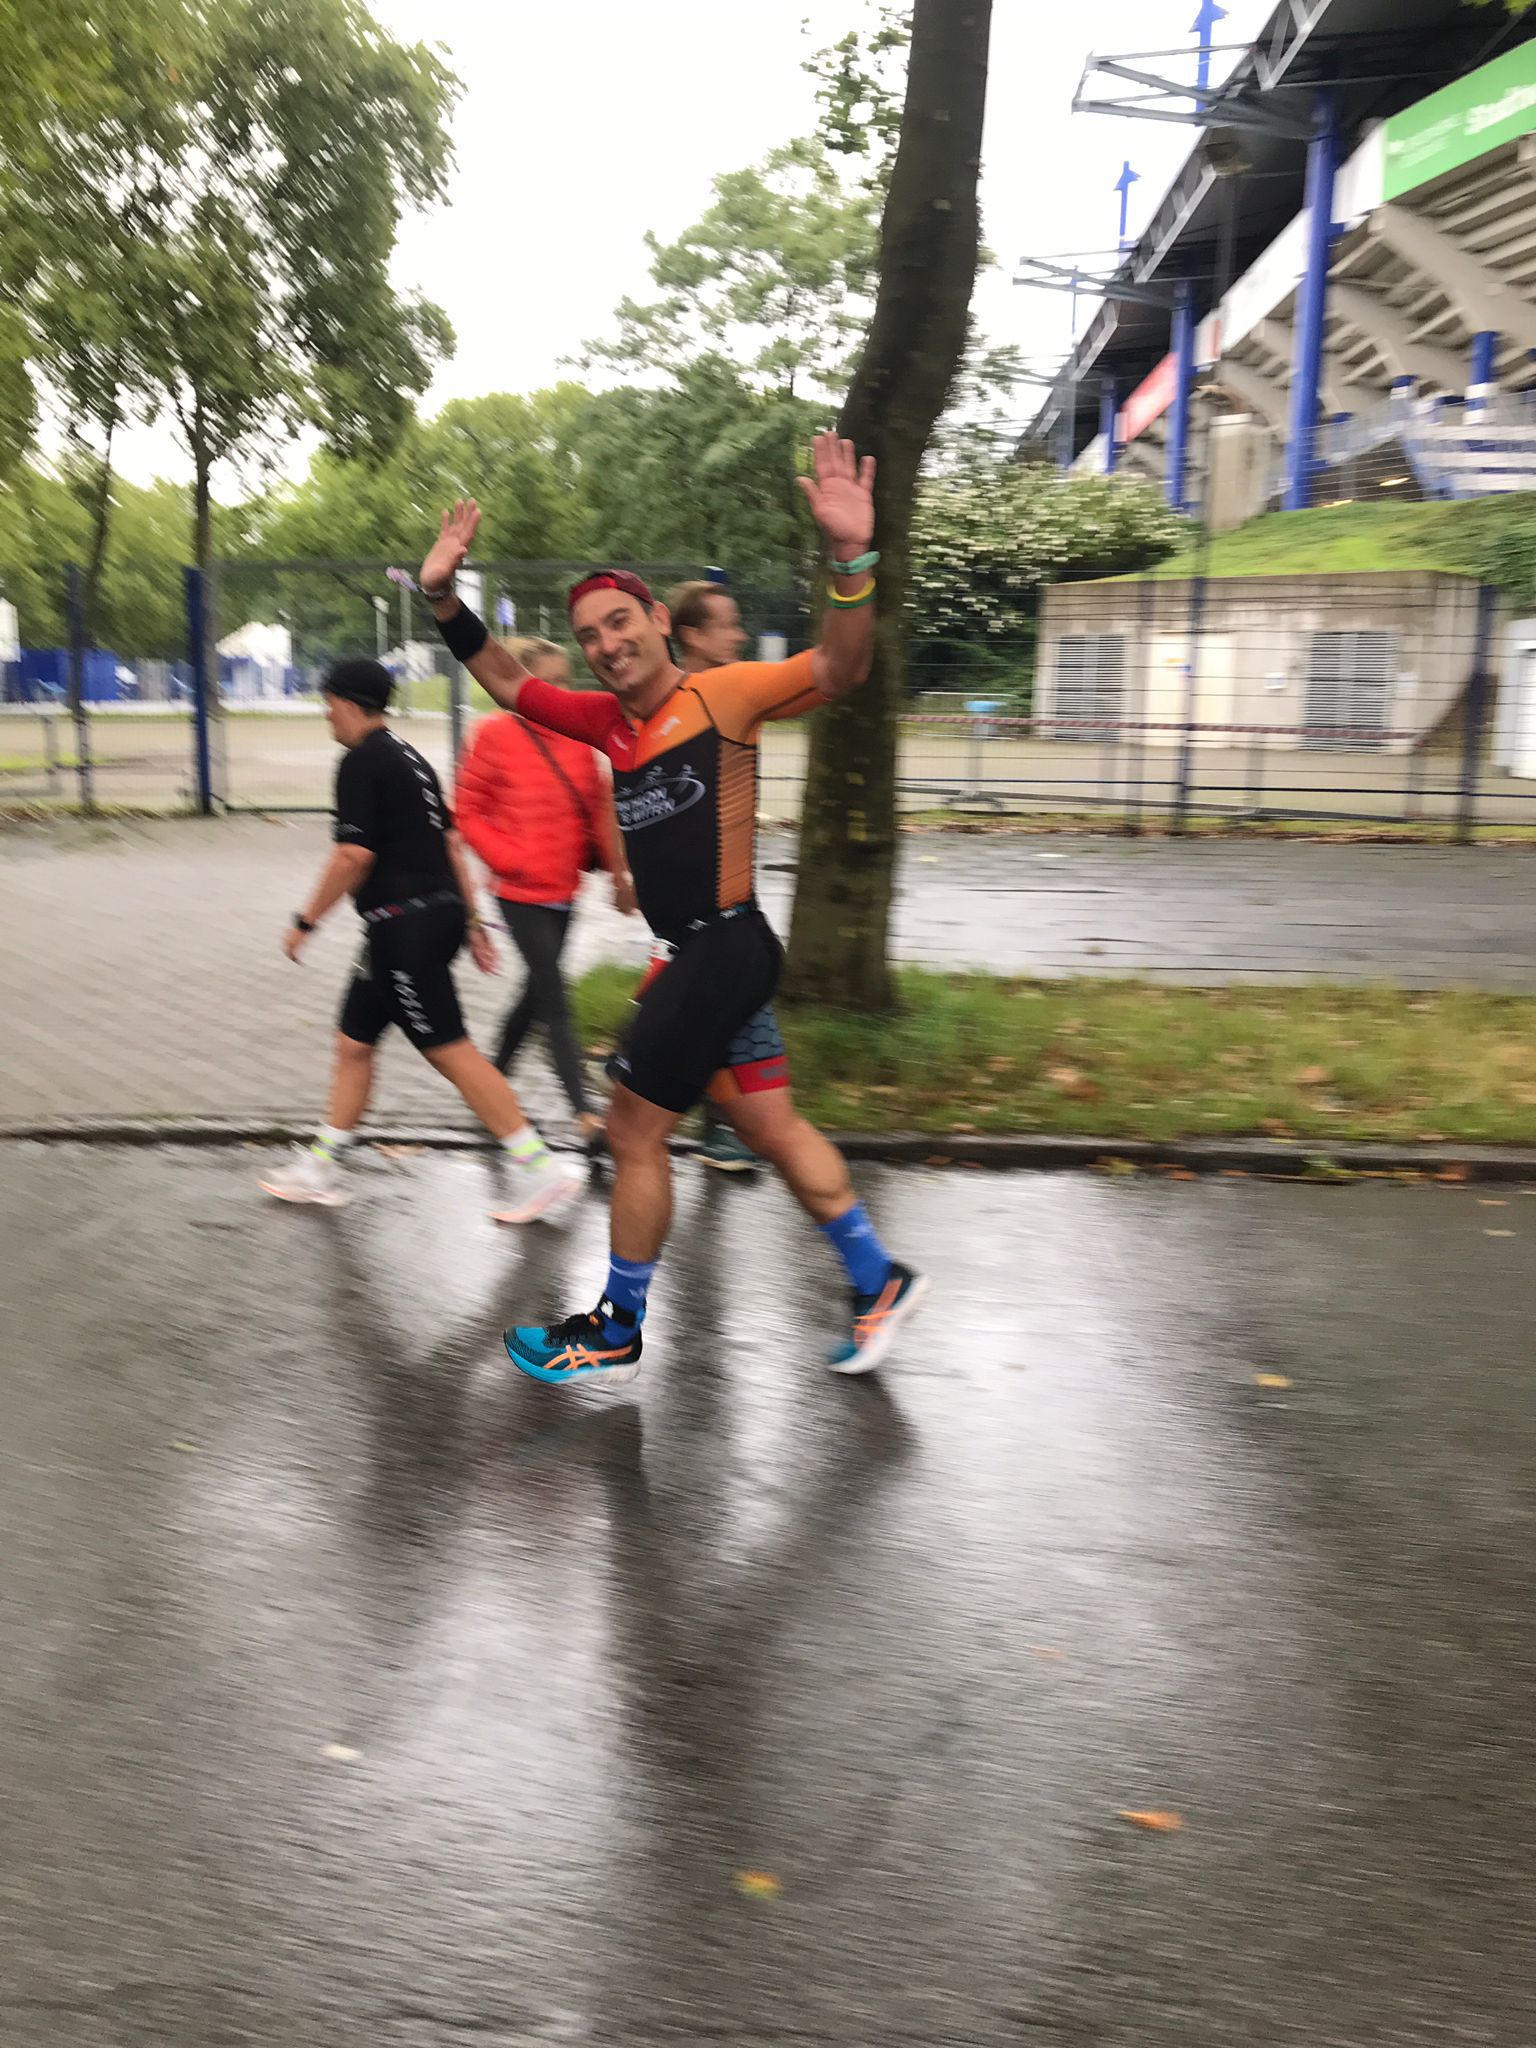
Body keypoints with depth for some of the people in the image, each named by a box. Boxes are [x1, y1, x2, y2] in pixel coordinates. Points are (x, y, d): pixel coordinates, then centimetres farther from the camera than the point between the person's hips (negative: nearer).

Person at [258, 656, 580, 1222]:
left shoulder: (361, 762, -10)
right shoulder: (410, 757, 18)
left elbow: (354, 855, -17)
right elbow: (450, 843, 18)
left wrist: (306, 921, -8)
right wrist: (471, 922, 19)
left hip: (404, 922, -10)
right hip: (438, 913, 10)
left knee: (451, 1052, -8)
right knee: (353, 1041, 15)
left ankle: (541, 1170, -6)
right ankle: (322, 1171, 25)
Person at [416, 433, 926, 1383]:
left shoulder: (721, 694, -9)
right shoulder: (609, 720, 12)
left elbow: (839, 670, -20)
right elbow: (508, 682, 22)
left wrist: (852, 559, -35)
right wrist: (444, 597, 11)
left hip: (723, 947, -8)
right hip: (694, 953, 8)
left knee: (635, 1133, 1)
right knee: (774, 1128, 13)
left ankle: (616, 1338, 19)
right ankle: (881, 1283, 27)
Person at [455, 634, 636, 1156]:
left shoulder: (575, 736, 5)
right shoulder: (495, 735, -10)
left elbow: (600, 808, 12)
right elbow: (468, 813, -6)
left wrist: (617, 871, 11)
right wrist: (510, 858, -15)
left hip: (563, 889, 6)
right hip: (522, 892, -6)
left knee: (537, 990, 18)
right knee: (554, 999, -6)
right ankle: (584, 1112, -3)